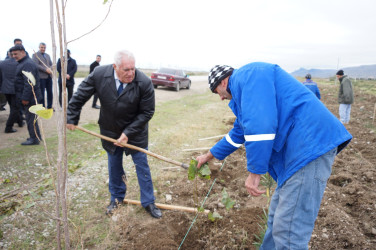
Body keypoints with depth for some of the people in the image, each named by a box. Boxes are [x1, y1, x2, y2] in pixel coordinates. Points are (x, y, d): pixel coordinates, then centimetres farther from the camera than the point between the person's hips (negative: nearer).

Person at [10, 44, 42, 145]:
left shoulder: (27, 64, -18)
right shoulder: (22, 63, 17)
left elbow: (29, 83, -24)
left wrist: (25, 98, -23)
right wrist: (24, 97, 20)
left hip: (30, 96, -10)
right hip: (29, 96, 10)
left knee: (30, 117, -5)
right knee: (30, 116, 16)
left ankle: (34, 139, 2)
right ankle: (36, 136, 25)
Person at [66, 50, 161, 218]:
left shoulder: (144, 82, -26)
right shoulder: (99, 74, -19)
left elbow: (147, 112, -18)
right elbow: (80, 96, -5)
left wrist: (128, 133, -22)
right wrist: (71, 118, -1)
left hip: (135, 132, -2)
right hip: (110, 131, 3)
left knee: (142, 166, 6)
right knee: (114, 167, 17)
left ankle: (148, 202, 23)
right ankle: (116, 198, 40)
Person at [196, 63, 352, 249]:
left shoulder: (246, 75, -7)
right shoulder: (242, 89, 26)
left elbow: (259, 124, -22)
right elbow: (237, 134, 37)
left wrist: (254, 172, -16)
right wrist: (209, 156, 48)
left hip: (310, 146, -11)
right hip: (298, 150, 11)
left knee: (288, 234, -6)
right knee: (277, 218, 20)